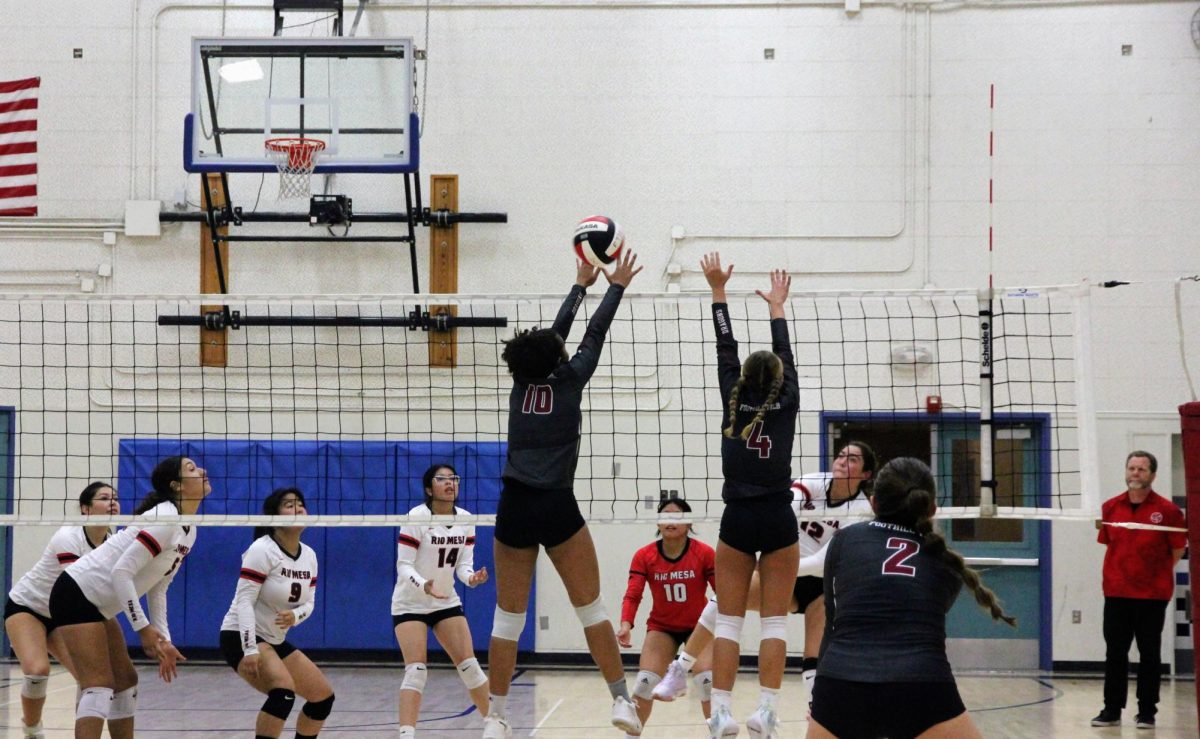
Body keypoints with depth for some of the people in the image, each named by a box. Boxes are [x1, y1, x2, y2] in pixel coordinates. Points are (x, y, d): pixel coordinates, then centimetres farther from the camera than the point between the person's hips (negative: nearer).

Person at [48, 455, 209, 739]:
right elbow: (121, 572, -26)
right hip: (75, 595, -10)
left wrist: (163, 641, 4)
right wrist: (143, 629, -23)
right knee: (99, 685, -16)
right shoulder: (164, 519, -21)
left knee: (126, 681, 12)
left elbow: (157, 589, 12)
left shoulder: (188, 532, 8)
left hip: (100, 606, 10)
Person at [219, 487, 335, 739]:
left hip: (276, 642, 9)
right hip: (240, 638, -9)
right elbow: (244, 601, -22)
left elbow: (308, 602, 10)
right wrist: (250, 650, -31)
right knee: (284, 691, -31)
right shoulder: (262, 550, -17)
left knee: (323, 696, 9)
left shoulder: (309, 556, 5)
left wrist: (294, 616, -15)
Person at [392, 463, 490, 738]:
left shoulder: (465, 520, -3)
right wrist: (423, 585, -38)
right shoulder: (416, 517, -18)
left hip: (447, 601, 5)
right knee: (416, 670, -17)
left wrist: (472, 578, -23)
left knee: (469, 665, 1)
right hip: (410, 603, -5)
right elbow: (403, 566, -19)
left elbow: (464, 564, 0)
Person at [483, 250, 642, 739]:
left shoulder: (521, 382, 11)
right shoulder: (568, 380, 1)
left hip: (514, 509, 4)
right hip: (556, 508, -4)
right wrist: (616, 286, 26)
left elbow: (555, 333, 25)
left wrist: (580, 285, 37)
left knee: (508, 616, 6)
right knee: (591, 607, 5)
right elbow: (594, 334, 14)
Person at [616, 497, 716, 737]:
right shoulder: (644, 556, -14)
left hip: (698, 626, -1)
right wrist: (626, 624, -37)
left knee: (708, 680, -18)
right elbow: (633, 595, -19)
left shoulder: (705, 553, -17)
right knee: (644, 682, -13)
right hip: (661, 627, 1)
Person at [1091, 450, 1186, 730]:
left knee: (1149, 654, 5)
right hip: (1116, 593, 3)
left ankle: (1147, 712, 12)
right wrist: (1123, 570, 9)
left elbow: (1178, 549, 0)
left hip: (1152, 594, -3)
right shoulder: (1110, 507, 4)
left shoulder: (1167, 510, -8)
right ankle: (1112, 710, 14)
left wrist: (1155, 572, 2)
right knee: (1114, 653, 6)